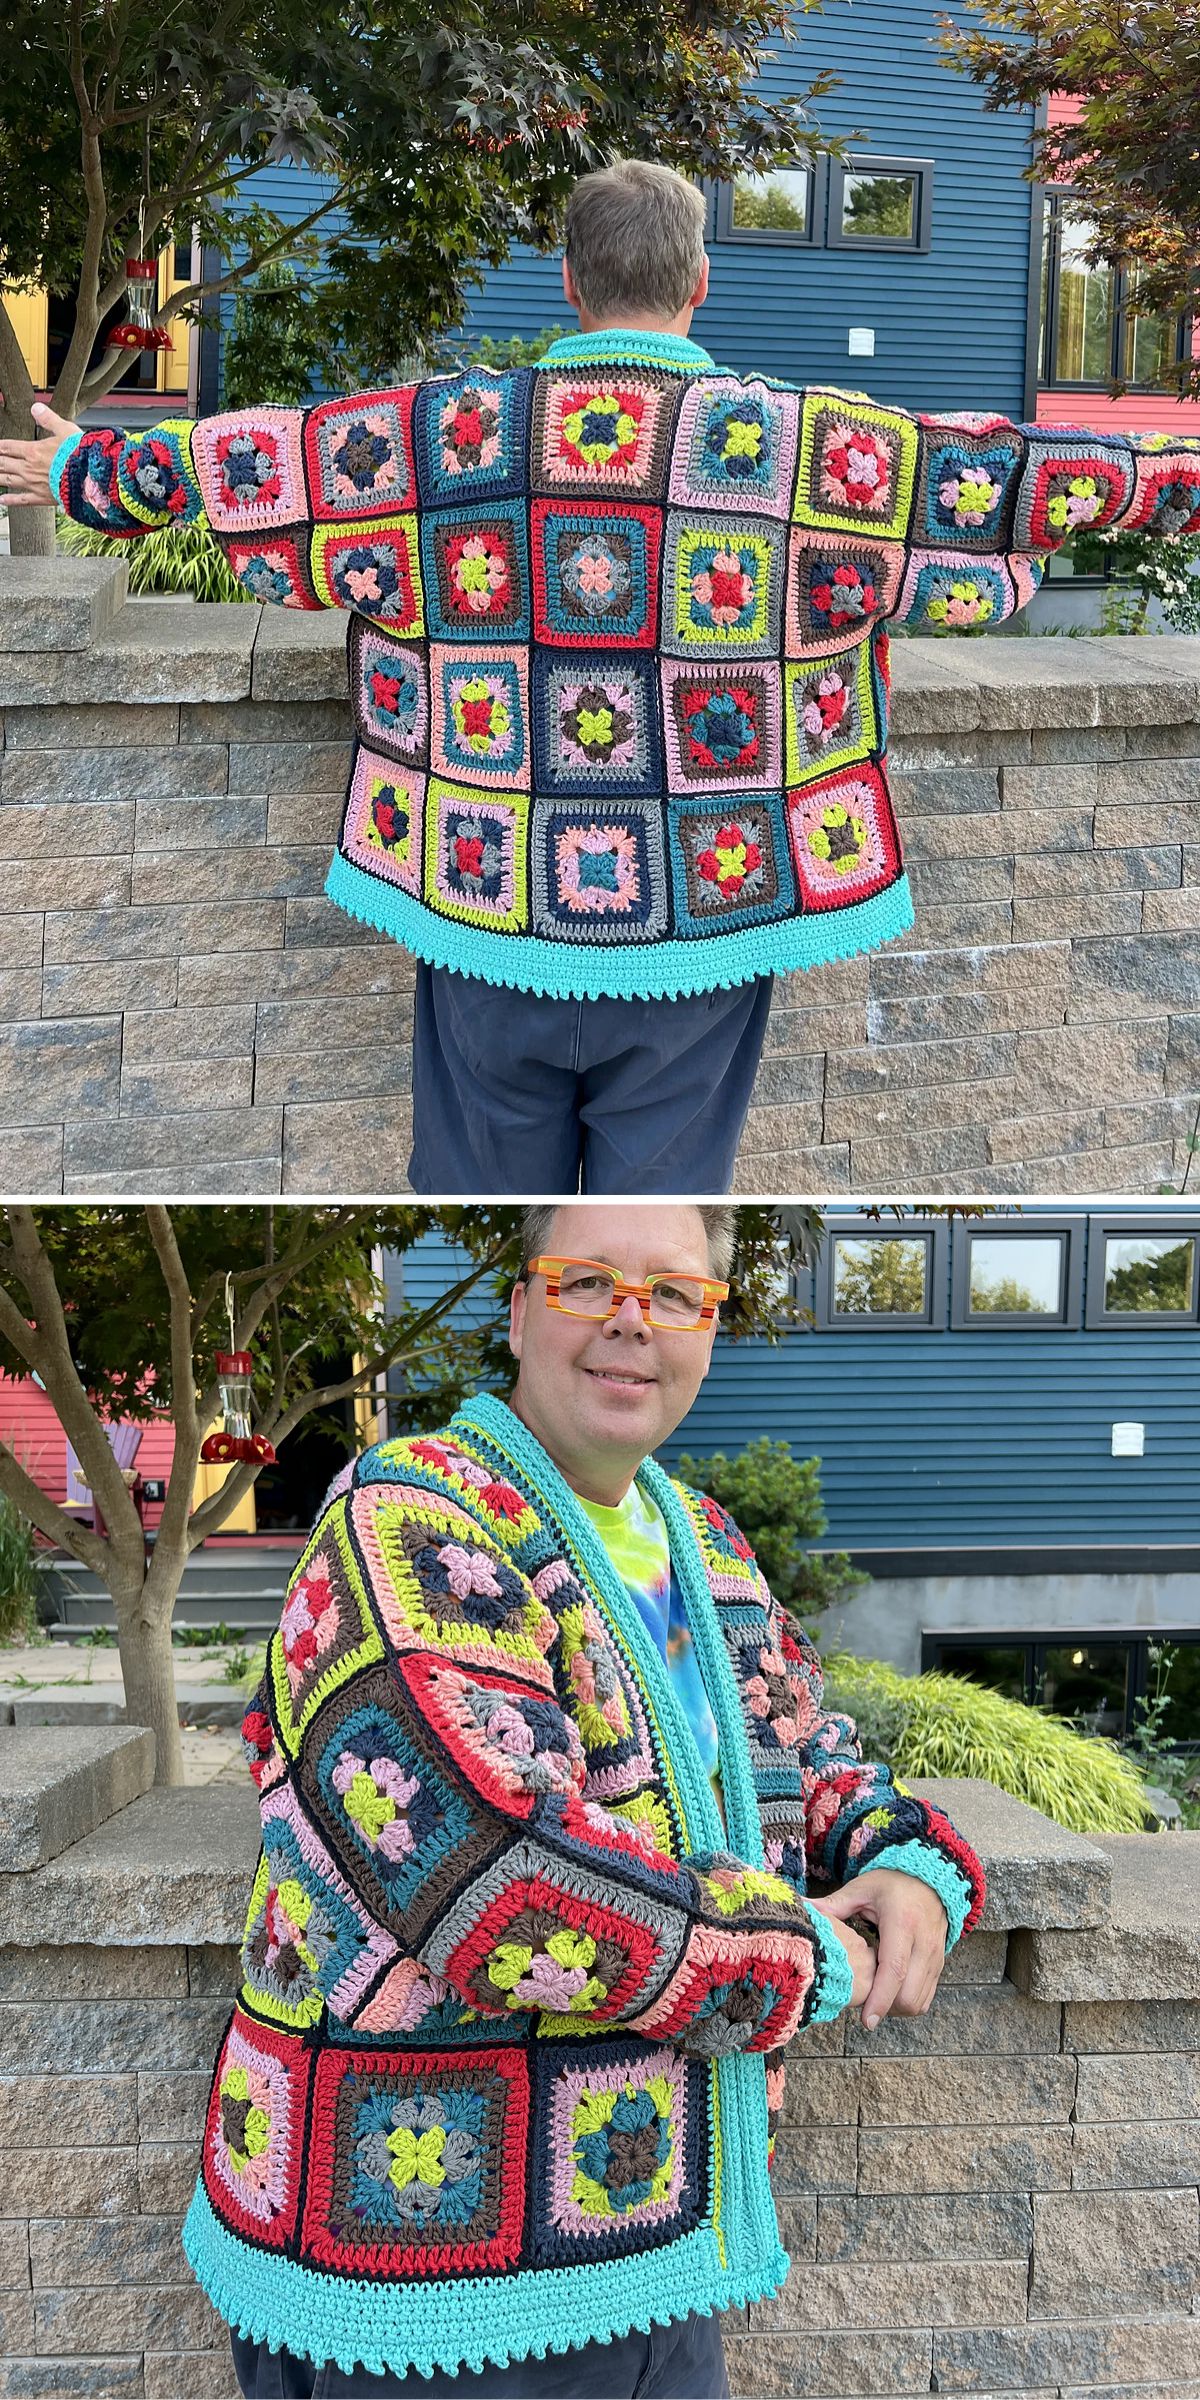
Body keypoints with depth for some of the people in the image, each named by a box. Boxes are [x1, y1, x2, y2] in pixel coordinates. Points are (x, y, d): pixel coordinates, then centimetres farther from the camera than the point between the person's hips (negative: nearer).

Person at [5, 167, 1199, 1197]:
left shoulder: (432, 432, 0)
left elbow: (241, 460, 12)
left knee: (479, 1182, 16)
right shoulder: (810, 447, -5)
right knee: (662, 1187, 10)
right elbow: (998, 474, 3)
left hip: (485, 922, 2)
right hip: (695, 938, -1)